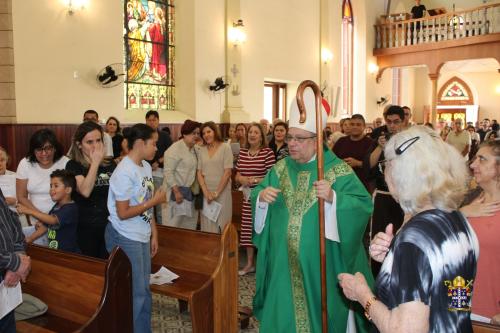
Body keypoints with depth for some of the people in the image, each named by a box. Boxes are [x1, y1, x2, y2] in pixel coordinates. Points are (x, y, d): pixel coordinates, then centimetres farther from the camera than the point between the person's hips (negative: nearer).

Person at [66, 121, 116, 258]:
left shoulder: (110, 163, 4)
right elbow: (85, 191, -24)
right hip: (86, 229, -3)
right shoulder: (73, 165, -6)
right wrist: (95, 162, -20)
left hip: (110, 226, 3)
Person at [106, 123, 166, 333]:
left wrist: (154, 234, 12)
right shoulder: (124, 172, -21)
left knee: (144, 289, 18)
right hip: (125, 239, -8)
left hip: (142, 237, 8)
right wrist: (155, 200, -17)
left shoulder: (146, 166, 4)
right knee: (135, 292, 6)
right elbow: (123, 213, -22)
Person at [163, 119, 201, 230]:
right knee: (175, 222, -1)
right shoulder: (175, 149, -15)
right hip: (178, 190, -8)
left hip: (189, 191, 8)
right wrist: (176, 191, -23)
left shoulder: (193, 149, 11)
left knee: (191, 222, 13)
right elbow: (168, 172, -19)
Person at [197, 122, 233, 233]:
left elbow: (228, 172, -8)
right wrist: (206, 192, -8)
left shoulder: (225, 147, -3)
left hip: (222, 192, -3)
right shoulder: (201, 150, 8)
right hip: (206, 192, 3)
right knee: (207, 224, 5)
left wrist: (217, 192, -11)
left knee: (222, 222, 1)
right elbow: (199, 172, 5)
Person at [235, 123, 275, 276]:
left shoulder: (268, 152, -10)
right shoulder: (242, 152, 8)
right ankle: (250, 263, 27)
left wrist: (255, 180, -19)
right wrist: (241, 179, -9)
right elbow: (237, 176, 13)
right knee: (248, 229, 11)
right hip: (248, 197, 5)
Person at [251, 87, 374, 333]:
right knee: (284, 310, 16)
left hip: (320, 264, -3)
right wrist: (261, 197, -15)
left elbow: (363, 205, -16)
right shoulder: (280, 169, 4)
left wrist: (333, 198, -32)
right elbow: (257, 196, 8)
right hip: (284, 263, 4)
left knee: (319, 311, 12)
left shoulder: (338, 170, -10)